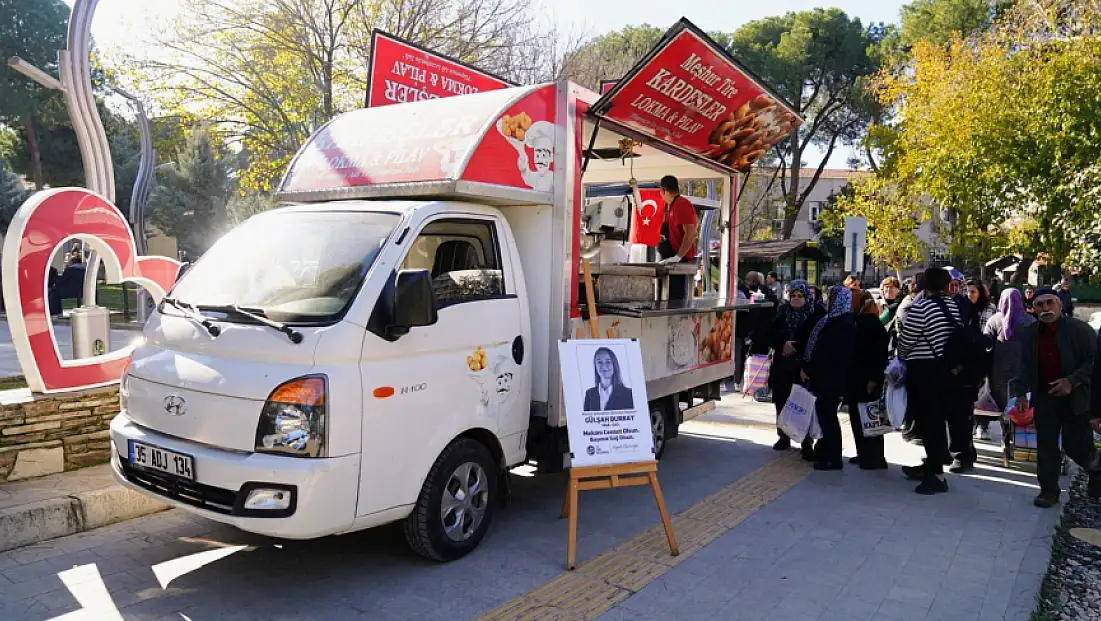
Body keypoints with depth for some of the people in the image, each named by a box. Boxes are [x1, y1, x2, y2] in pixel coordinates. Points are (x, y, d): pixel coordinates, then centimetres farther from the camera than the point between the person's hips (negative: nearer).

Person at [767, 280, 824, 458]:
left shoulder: (816, 314, -2)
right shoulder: (782, 312, 10)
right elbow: (772, 336, 7)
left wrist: (796, 347, -16)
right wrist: (783, 344, -13)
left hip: (805, 366, -4)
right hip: (782, 365, 4)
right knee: (782, 402, 10)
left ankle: (807, 442, -1)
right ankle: (784, 437, 24)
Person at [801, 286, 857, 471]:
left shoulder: (843, 324, -19)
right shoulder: (835, 320, 11)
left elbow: (825, 352, -21)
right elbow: (820, 347, 13)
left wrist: (808, 369, -13)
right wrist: (807, 367, 7)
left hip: (832, 378, -9)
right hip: (827, 376, 9)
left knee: (827, 414, -1)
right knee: (825, 412, 15)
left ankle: (833, 458, 8)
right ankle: (824, 451, 27)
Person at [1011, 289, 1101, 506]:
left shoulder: (1080, 329, -9)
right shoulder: (1029, 333, 4)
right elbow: (1025, 366, 10)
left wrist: (1072, 381, -22)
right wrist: (1021, 392, 2)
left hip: (1076, 398, -3)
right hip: (1044, 398, 4)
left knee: (1076, 445, 5)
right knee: (1046, 447, 5)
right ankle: (1049, 490, 15)